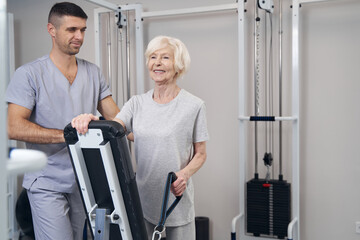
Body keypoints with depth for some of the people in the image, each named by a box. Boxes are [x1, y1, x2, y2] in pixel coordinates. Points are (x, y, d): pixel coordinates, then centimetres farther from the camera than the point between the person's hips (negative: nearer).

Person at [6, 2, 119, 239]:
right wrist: (67, 134, -27)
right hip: (47, 184, -5)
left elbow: (116, 117, 7)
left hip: (84, 182, 5)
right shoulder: (29, 74, -8)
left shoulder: (93, 72, 8)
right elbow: (15, 128, -17)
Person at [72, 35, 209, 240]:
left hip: (176, 198, -3)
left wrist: (185, 173, -18)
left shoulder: (194, 106, -3)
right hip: (143, 198, 3)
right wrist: (91, 120, -31)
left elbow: (200, 154, 2)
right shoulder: (137, 103, 7)